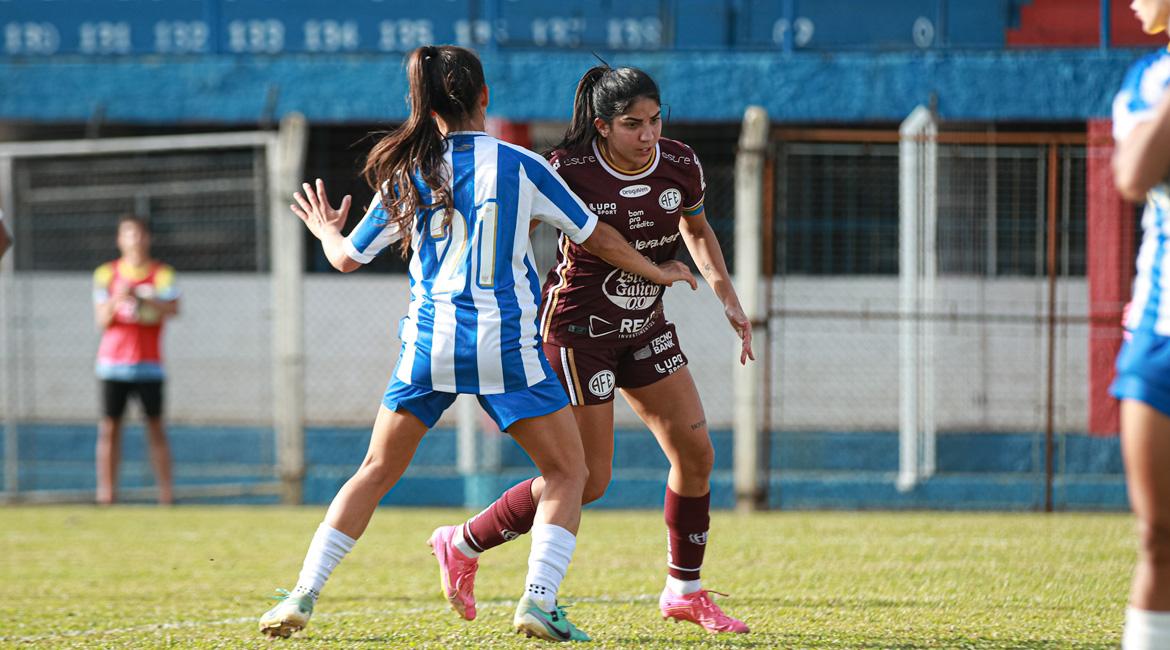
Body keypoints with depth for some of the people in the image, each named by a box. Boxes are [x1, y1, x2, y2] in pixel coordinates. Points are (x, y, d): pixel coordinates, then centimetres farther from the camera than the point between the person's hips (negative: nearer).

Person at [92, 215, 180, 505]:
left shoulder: (162, 273, 5)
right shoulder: (107, 274, 7)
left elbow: (173, 309, -9)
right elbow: (102, 320, 3)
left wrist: (142, 297, -25)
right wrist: (117, 300, -17)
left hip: (149, 364, -1)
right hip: (113, 361, 1)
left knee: (155, 426, -2)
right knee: (109, 426, -3)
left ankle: (165, 490, 0)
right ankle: (106, 489, -1)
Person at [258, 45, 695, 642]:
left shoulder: (407, 173, 3)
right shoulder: (519, 165, -2)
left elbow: (347, 257, 13)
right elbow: (598, 238, 6)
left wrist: (326, 231, 36)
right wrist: (656, 272, 23)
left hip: (429, 341, 3)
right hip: (505, 344, -3)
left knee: (377, 471, 16)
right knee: (567, 472, 8)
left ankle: (302, 597, 9)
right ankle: (539, 600, -9)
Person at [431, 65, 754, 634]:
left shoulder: (680, 164, -6)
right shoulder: (569, 170, -22)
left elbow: (696, 230, 14)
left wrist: (727, 299, 6)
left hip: (645, 326, 6)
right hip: (578, 328, -6)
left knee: (695, 452, 1)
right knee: (587, 479, -7)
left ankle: (684, 591, 17)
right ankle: (463, 546, 10)